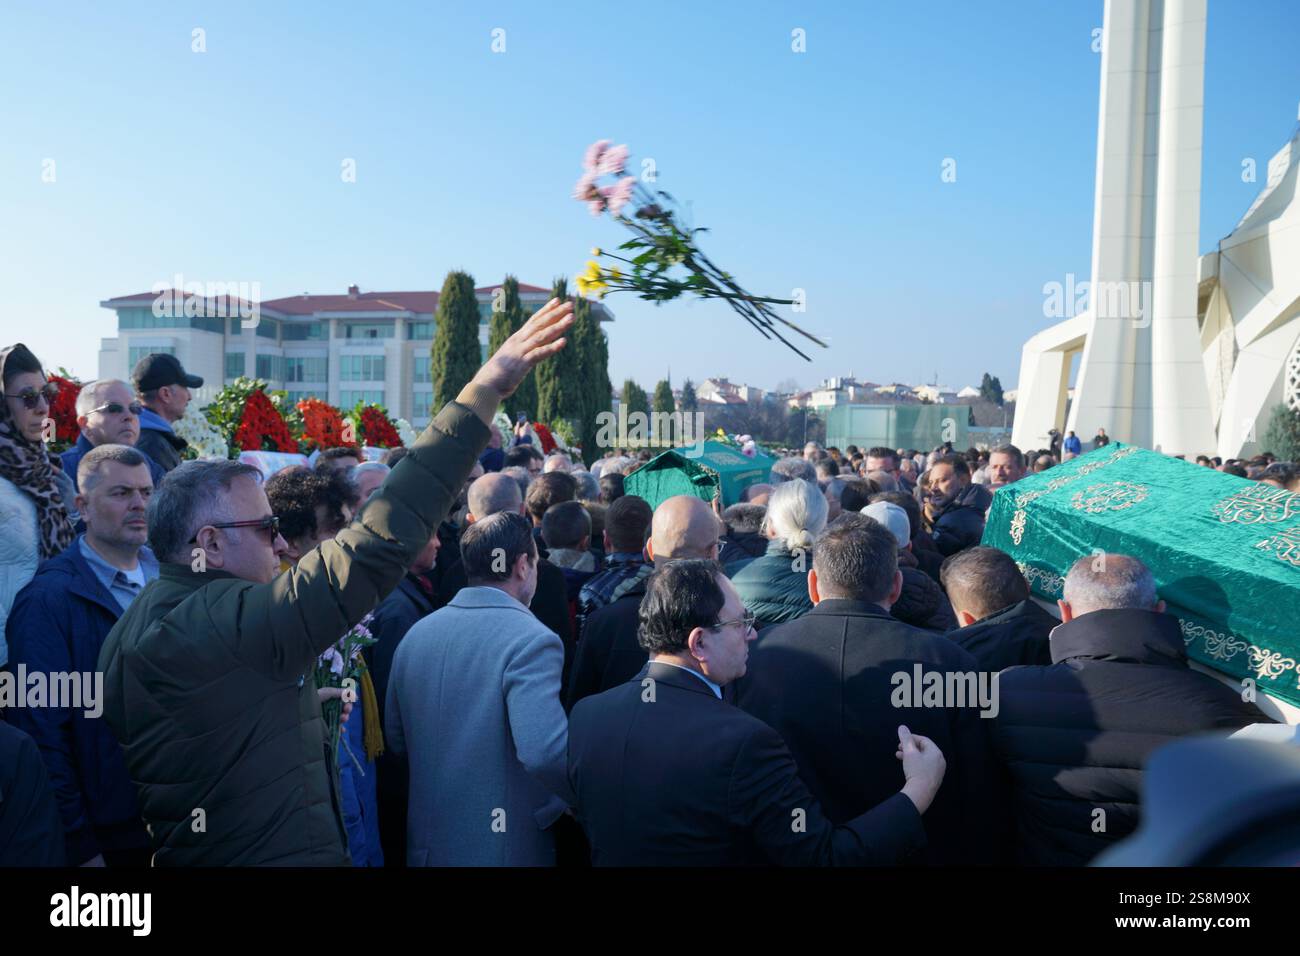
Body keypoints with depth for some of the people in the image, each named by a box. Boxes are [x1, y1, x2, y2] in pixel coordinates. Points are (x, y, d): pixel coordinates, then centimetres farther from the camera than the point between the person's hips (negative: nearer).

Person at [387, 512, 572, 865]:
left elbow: (394, 737, 11)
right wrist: (580, 801, -13)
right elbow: (545, 752, -31)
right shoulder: (531, 641, -20)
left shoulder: (416, 632, 1)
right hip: (505, 847, -6)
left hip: (427, 843, 6)